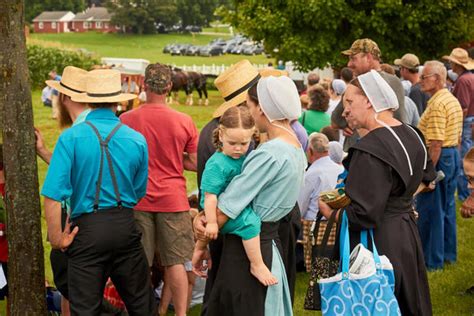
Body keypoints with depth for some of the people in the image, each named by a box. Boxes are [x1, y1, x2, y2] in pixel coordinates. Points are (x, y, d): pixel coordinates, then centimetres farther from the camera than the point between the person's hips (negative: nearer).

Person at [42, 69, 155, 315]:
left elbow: (53, 194, -16)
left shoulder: (70, 138, -10)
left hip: (87, 229, -2)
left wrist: (57, 237, -5)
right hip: (125, 226, 3)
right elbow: (139, 192, 10)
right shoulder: (137, 140, -1)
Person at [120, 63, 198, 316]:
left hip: (137, 200, 0)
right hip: (172, 200, 0)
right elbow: (194, 163, 0)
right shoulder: (184, 122, -6)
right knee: (175, 262, 6)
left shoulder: (126, 120, -7)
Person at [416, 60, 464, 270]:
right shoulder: (453, 100, 12)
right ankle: (448, 254, 28)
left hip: (438, 159, -10)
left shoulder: (437, 105, -20)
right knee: (447, 208, 18)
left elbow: (436, 144, -24)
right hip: (453, 156, 10)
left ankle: (432, 260, 6)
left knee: (430, 211, -1)